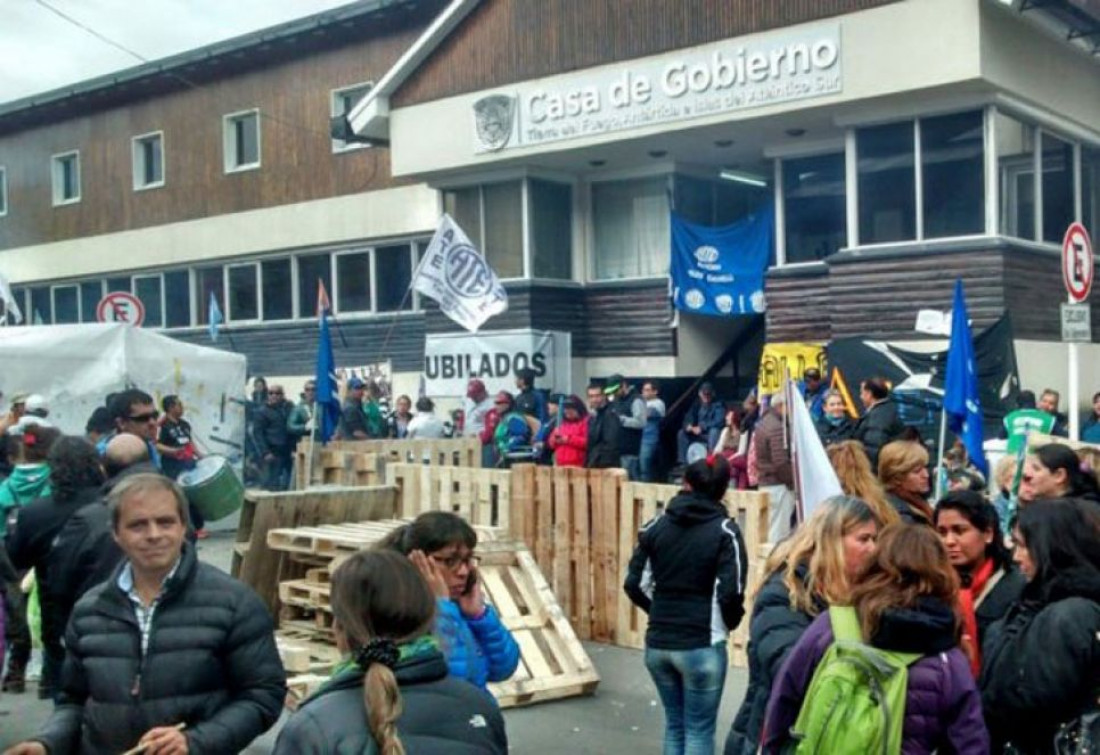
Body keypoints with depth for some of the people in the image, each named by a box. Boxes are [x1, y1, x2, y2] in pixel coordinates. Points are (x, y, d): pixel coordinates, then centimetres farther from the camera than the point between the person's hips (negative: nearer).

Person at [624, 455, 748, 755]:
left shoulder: (656, 526, 4)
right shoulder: (724, 530, -8)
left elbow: (634, 585, 3)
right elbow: (730, 593, -16)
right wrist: (728, 623, 4)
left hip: (658, 643, 4)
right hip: (702, 646, -4)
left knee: (674, 723, 20)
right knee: (699, 730, 8)